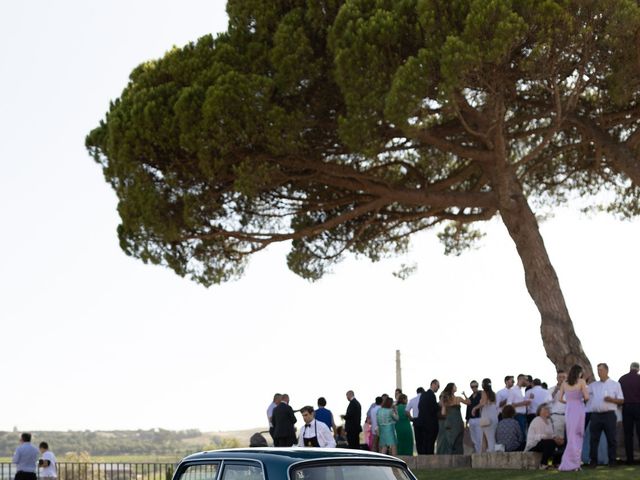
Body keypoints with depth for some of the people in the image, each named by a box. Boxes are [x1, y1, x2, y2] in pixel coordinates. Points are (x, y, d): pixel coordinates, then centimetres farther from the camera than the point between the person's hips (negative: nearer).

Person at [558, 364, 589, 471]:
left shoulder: (564, 384, 8)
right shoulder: (581, 382, -3)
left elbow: (560, 398, 7)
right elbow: (586, 397, -9)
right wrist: (583, 400, 13)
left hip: (568, 410, 4)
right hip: (578, 409, -4)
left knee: (571, 437, 11)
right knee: (577, 437, 2)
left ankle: (570, 463, 11)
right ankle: (574, 463, 0)